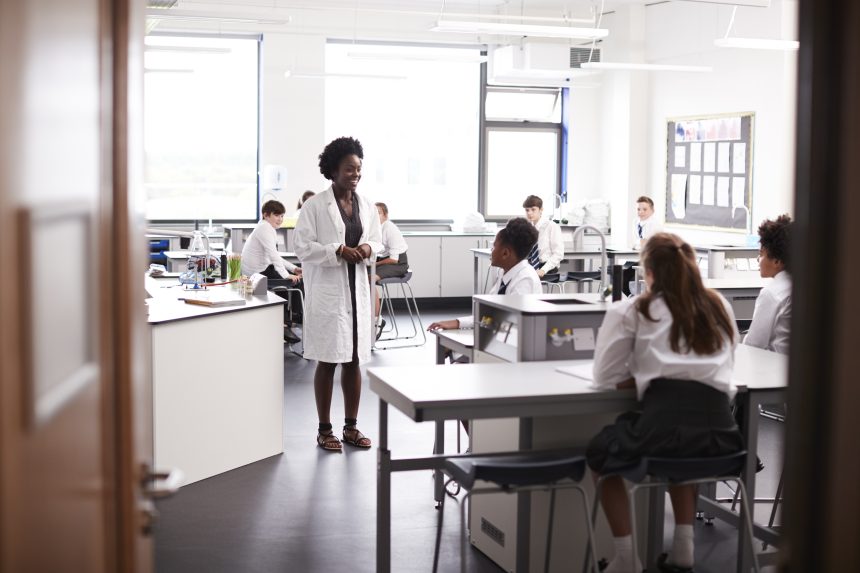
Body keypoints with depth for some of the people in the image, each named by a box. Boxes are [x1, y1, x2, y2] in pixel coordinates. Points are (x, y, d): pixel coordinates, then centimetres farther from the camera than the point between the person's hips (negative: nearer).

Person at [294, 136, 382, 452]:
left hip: (357, 289, 5)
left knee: (354, 360, 10)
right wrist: (338, 251, -21)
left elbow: (378, 241, 15)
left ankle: (351, 426, 22)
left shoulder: (366, 205, 7)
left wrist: (368, 248, -7)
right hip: (327, 291, -5)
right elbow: (303, 248, -10)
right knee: (327, 361, 2)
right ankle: (324, 430, 13)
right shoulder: (315, 205, -9)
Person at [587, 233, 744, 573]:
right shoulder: (720, 306, 19)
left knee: (600, 454, 27)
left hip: (663, 424, -4)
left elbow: (607, 377, 12)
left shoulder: (631, 311, 9)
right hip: (719, 428, 4)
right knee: (684, 451, 40)